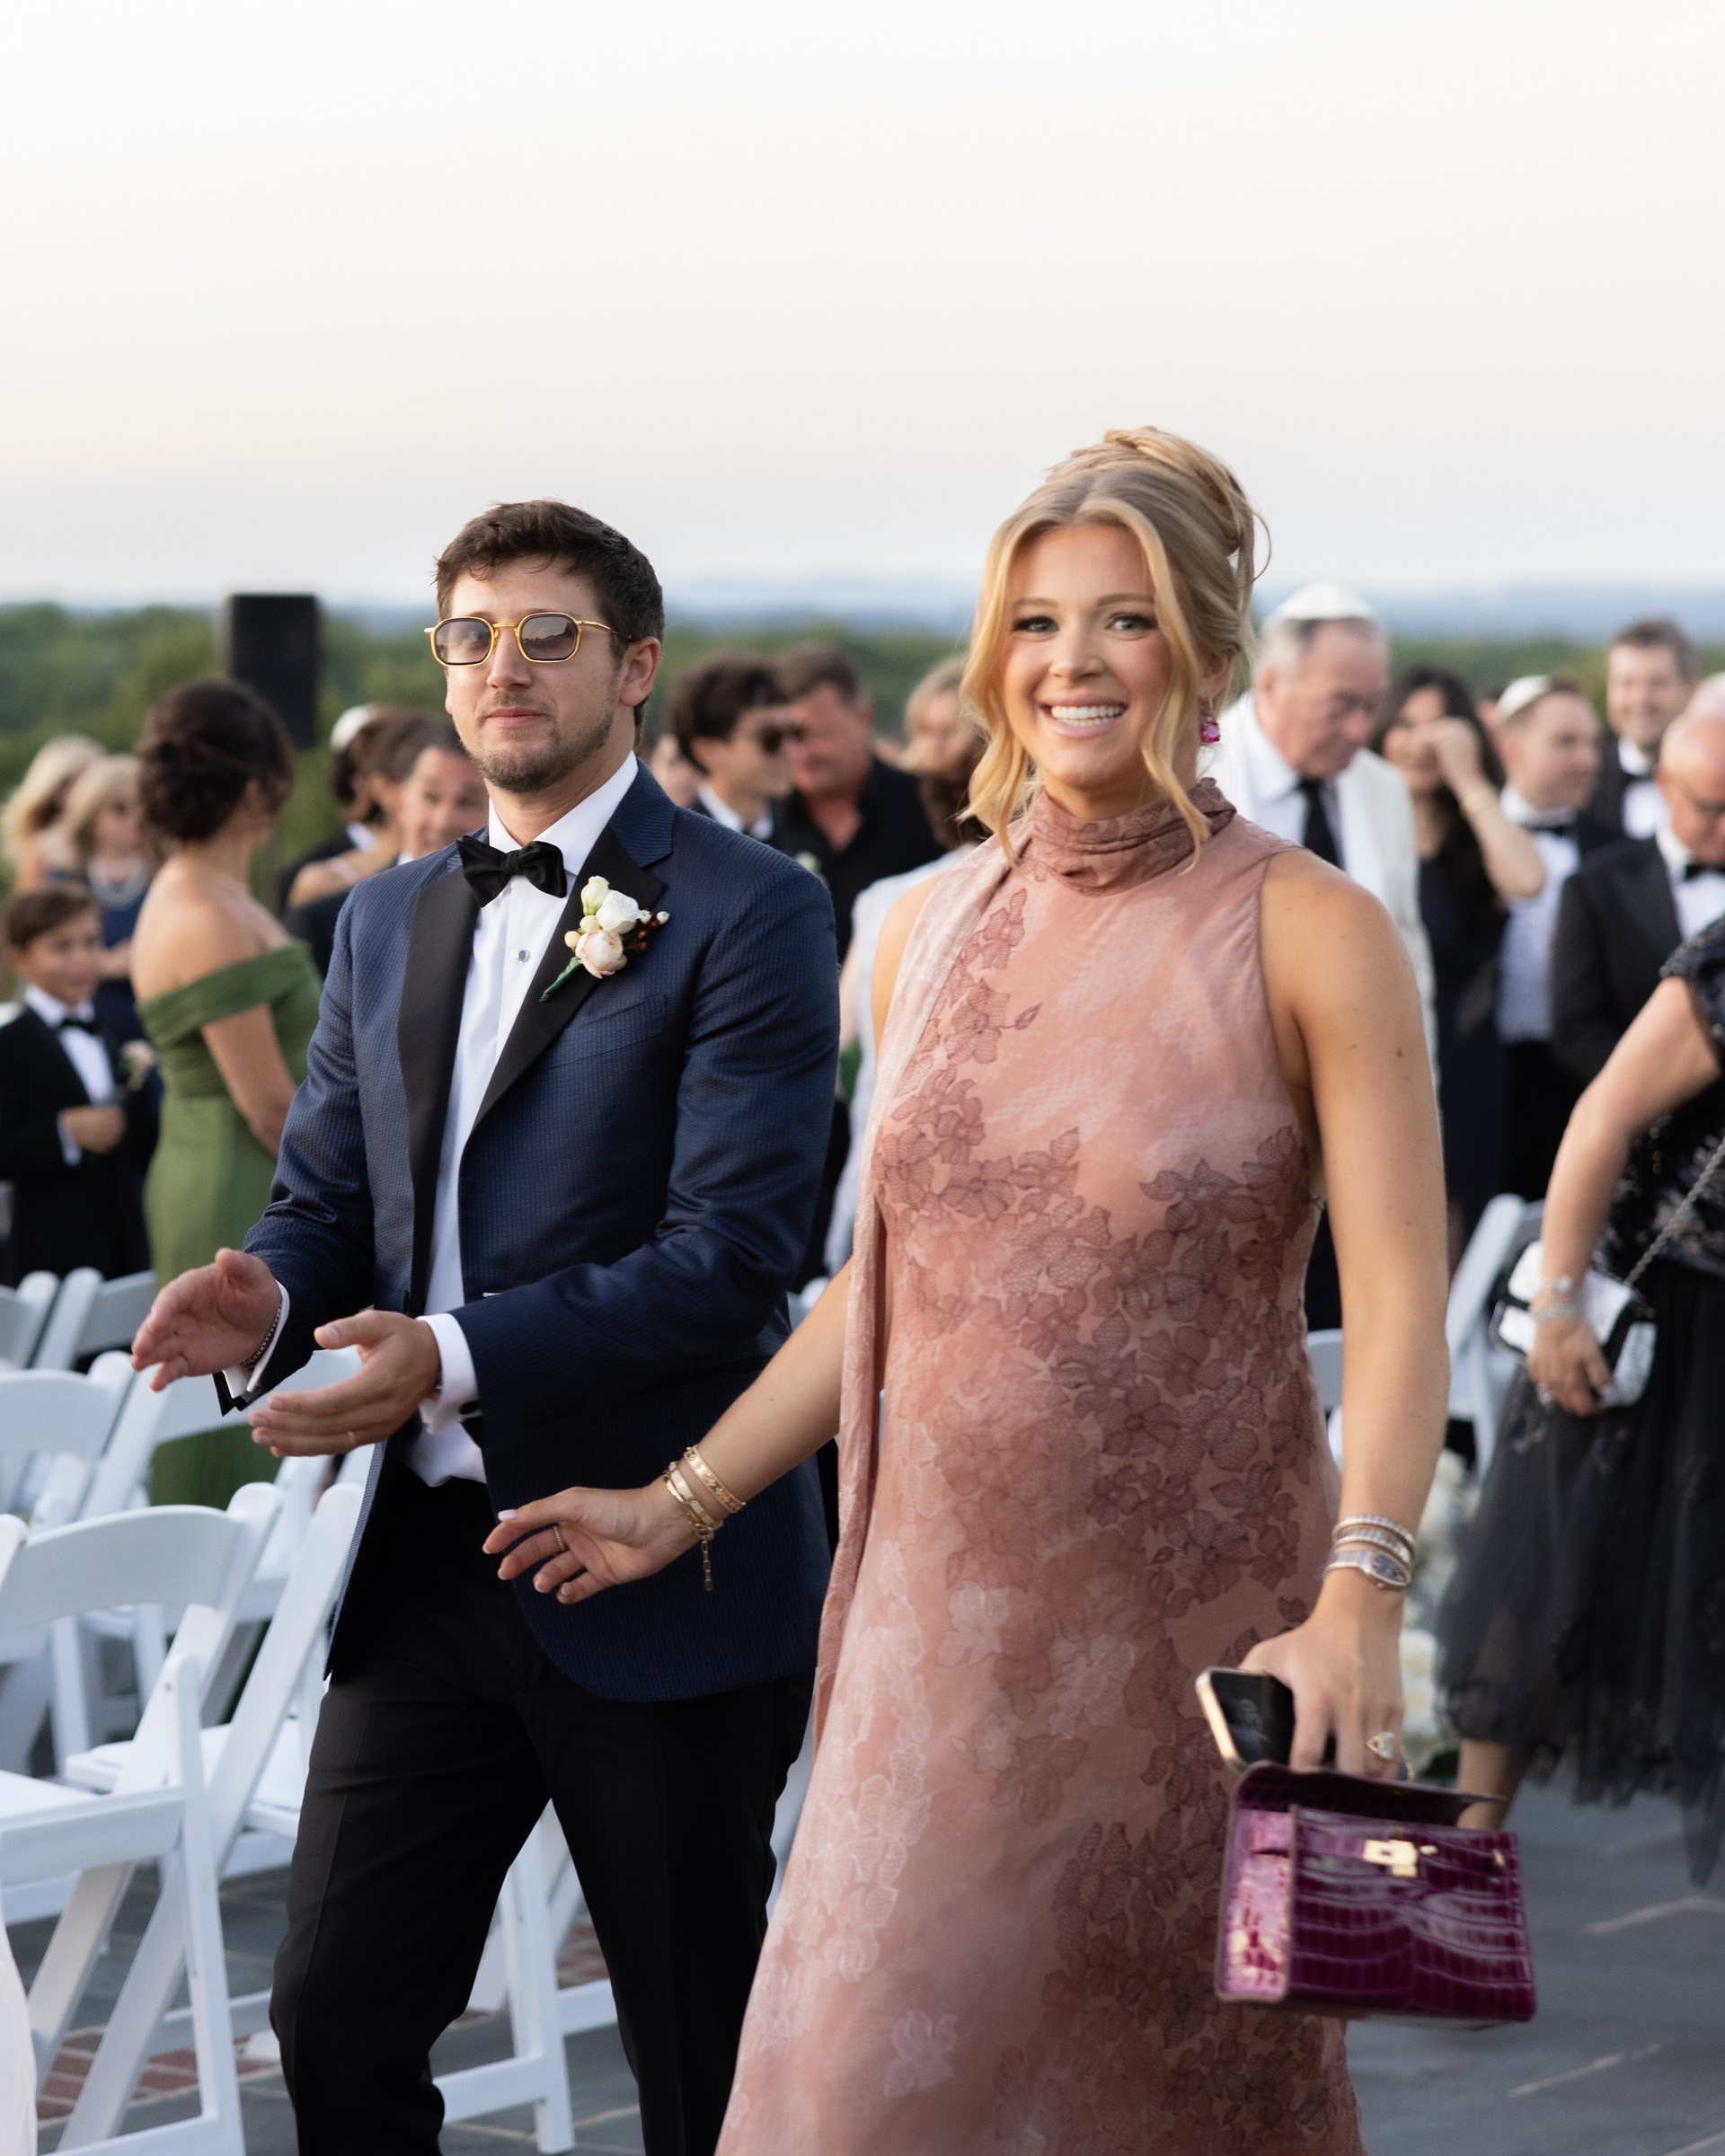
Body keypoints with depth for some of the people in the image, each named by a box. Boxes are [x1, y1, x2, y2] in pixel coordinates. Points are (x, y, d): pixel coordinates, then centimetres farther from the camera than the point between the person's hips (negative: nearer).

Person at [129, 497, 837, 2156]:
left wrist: (454, 1359, -27)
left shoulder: (744, 914, -9)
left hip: (657, 1576, -6)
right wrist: (265, 1297, -9)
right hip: (428, 1564, 6)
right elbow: (326, 1196, 16)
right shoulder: (388, 922, 14)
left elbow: (730, 1255, -17)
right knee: (335, 2020, 6)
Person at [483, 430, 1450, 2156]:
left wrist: (1360, 1605, -27)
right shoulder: (927, 932, 6)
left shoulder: (1305, 935, -8)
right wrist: (680, 1502, 13)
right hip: (942, 1614, 4)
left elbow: (1398, 1299, -14)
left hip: (1191, 1621, -4)